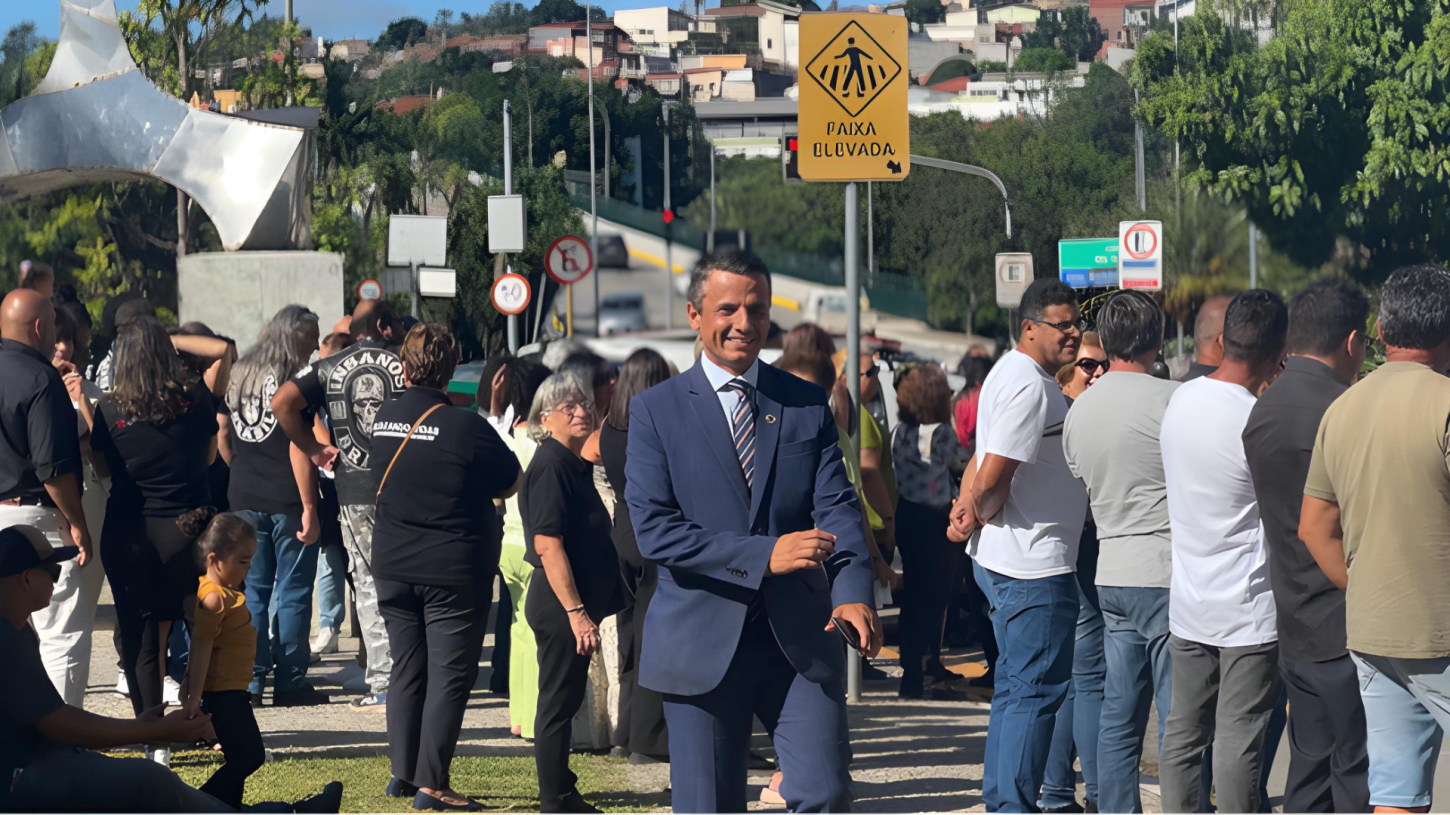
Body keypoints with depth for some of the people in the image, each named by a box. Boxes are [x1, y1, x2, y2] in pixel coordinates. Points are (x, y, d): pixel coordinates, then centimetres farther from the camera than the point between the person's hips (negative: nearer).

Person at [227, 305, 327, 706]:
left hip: (243, 498, 6)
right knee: (292, 591, 1)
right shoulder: (293, 380, -9)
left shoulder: (238, 376, 11)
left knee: (252, 590, 10)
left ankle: (249, 677, 9)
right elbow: (298, 448, -14)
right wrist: (309, 507, -14)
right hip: (287, 501, -6)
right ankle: (290, 681, 2)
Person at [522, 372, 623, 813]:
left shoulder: (575, 464, 14)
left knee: (565, 701, 15)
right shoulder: (550, 467, -16)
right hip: (559, 607, -10)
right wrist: (576, 612, -24)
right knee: (558, 703, -3)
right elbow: (547, 545, -22)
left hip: (574, 605, 10)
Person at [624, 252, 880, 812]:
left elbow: (837, 507, -2)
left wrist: (853, 592, -21)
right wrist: (762, 555, -19)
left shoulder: (808, 406, 10)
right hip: (702, 646, -1)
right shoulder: (655, 411, 2)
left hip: (801, 639, 2)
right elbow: (654, 529, -9)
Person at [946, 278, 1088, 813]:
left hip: (1000, 563, 11)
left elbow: (984, 463, 19)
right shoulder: (1029, 385, -18)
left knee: (1016, 686, 15)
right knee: (1038, 688, -6)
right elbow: (992, 476, -23)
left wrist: (969, 510, 3)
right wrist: (983, 515, -4)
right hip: (1034, 566, -11)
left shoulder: (1012, 373, 16)